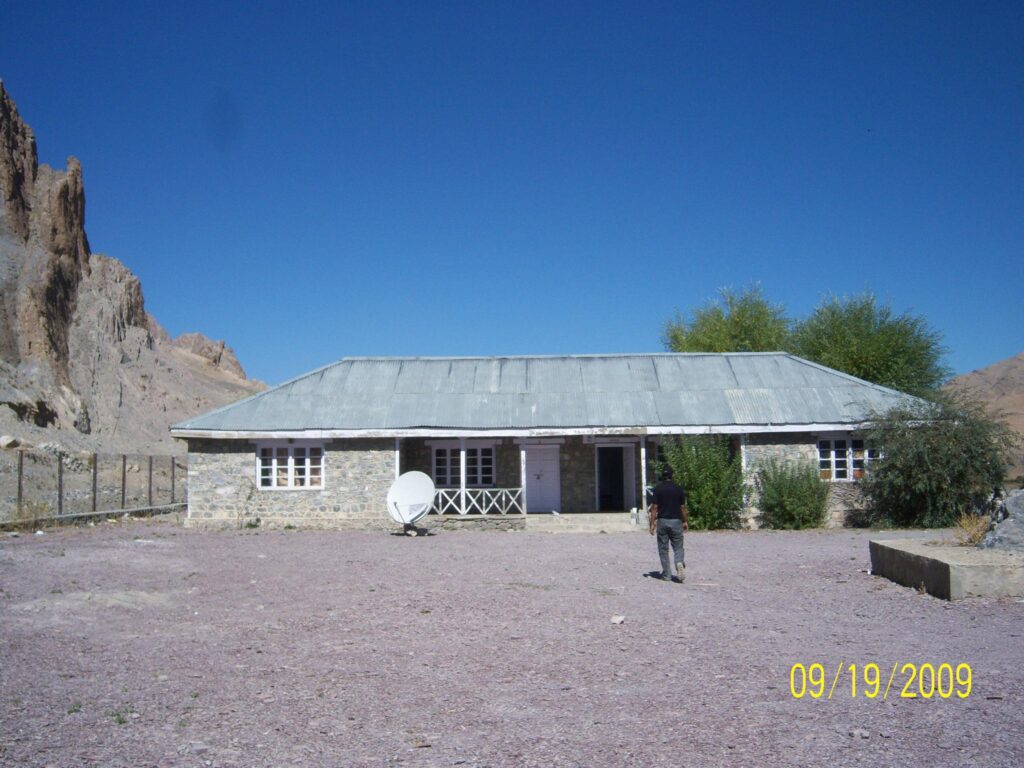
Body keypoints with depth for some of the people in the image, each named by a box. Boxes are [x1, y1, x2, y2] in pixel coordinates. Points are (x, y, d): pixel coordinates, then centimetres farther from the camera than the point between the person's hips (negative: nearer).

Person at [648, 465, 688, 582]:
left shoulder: (657, 489, -4)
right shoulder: (679, 488, -1)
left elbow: (654, 507, -7)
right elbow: (683, 507, 1)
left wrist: (652, 523, -2)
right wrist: (686, 521, 12)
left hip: (662, 521, 0)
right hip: (676, 521, 0)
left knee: (663, 549, 8)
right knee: (678, 547, 9)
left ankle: (666, 574, 8)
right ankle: (680, 563, -20)